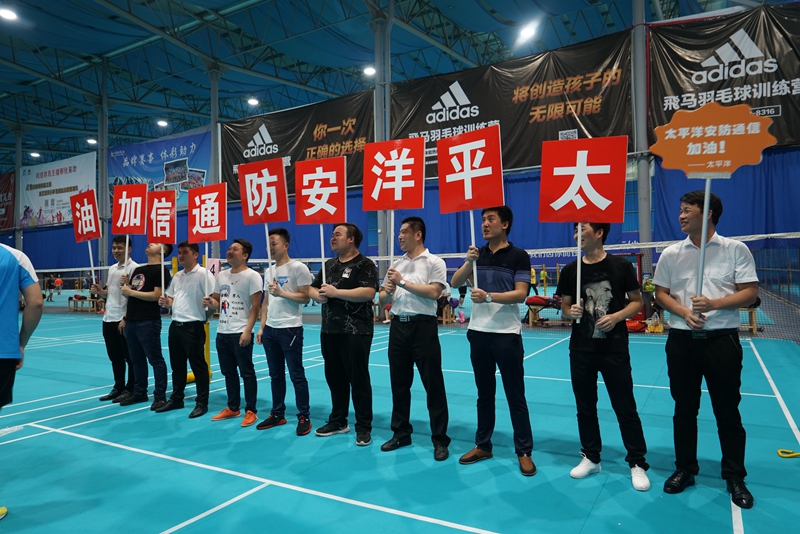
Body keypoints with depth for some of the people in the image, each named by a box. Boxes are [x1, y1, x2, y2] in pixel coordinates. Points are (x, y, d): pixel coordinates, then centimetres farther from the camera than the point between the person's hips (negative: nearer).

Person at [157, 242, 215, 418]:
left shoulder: (203, 274, -11)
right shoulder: (177, 276, 14)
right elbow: (173, 299, 22)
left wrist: (205, 316, -20)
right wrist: (166, 302, 1)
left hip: (193, 326, -8)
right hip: (175, 325, 8)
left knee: (198, 366, 1)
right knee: (177, 365, 16)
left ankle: (202, 403, 10)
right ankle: (176, 399, 29)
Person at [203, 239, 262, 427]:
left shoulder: (252, 276, -9)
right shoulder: (221, 275, 13)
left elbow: (256, 306, -12)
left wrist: (247, 331, -18)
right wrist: (210, 302, -4)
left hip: (241, 333, -7)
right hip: (222, 332, 7)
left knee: (246, 372, 1)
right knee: (228, 372, 14)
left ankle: (250, 411, 11)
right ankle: (232, 408, 27)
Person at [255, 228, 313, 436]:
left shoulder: (298, 268, -8)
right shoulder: (269, 272, 14)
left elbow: (305, 297, -13)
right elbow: (266, 302, 17)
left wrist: (281, 292, -18)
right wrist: (261, 327, 12)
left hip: (290, 329, -7)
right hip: (270, 329, 7)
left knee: (297, 375, 0)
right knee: (275, 375, 14)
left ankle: (304, 417, 9)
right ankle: (277, 414, 25)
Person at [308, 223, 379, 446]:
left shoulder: (365, 264, -8)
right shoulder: (329, 265, 16)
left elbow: (368, 292, -22)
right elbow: (312, 288, 19)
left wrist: (336, 292, -20)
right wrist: (319, 295, -6)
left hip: (355, 332, -7)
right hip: (329, 331, 8)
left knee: (358, 379, 0)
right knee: (334, 378, 15)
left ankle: (364, 427, 11)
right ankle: (338, 421, 29)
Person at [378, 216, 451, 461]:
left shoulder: (435, 262, -3)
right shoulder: (396, 264, 14)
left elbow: (433, 292, -17)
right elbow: (382, 299, 14)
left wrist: (403, 282, -15)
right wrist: (388, 291, -9)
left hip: (423, 326, -6)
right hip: (398, 326, 6)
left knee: (433, 385, 0)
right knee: (399, 383, 12)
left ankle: (440, 440, 11)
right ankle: (401, 433, 26)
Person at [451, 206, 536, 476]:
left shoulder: (519, 256, -5)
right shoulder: (477, 254, 8)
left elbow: (520, 294, -13)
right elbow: (455, 283, 1)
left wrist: (489, 296, -26)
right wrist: (469, 262, -14)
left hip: (507, 335, -4)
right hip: (478, 333, 4)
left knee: (515, 396, 4)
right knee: (484, 394, 14)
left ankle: (524, 451, 16)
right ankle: (483, 445, 25)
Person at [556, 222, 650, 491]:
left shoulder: (621, 266, -5)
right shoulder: (570, 270, 2)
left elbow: (637, 301, 0)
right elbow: (565, 308, 8)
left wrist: (616, 317, -17)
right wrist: (572, 312, -14)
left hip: (614, 348, -3)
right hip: (581, 348, 3)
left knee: (625, 408, 5)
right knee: (585, 406, 12)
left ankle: (637, 463, 21)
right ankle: (591, 458, 28)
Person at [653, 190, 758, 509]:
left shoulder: (736, 249, -1)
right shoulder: (670, 254, 6)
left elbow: (750, 292, -4)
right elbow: (661, 294, 7)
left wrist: (713, 304, -19)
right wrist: (684, 312, -11)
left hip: (722, 339, -2)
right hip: (681, 340, 3)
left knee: (728, 411, 6)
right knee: (684, 409, 11)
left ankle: (735, 477, 23)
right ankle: (685, 469, 25)